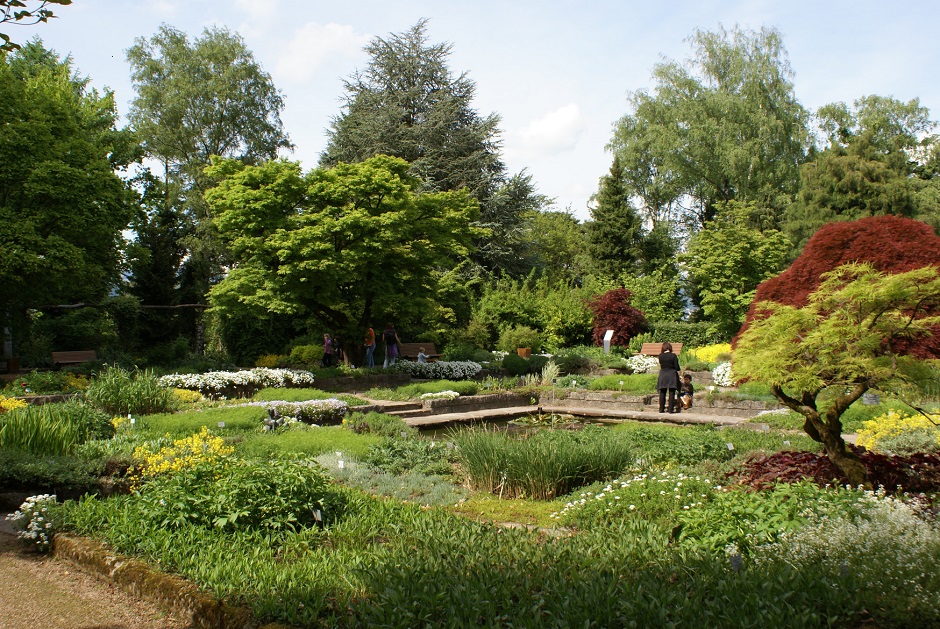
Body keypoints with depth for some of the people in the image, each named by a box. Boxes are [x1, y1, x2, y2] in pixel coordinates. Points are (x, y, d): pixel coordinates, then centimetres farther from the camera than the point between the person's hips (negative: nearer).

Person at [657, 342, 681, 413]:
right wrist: (679, 369, 12)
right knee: (671, 393, 2)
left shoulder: (660, 356, -3)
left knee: (662, 393, 9)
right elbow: (677, 367, -8)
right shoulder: (673, 356, -10)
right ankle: (671, 409, 0)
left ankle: (661, 409, 10)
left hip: (663, 375, 2)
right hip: (672, 375, -2)